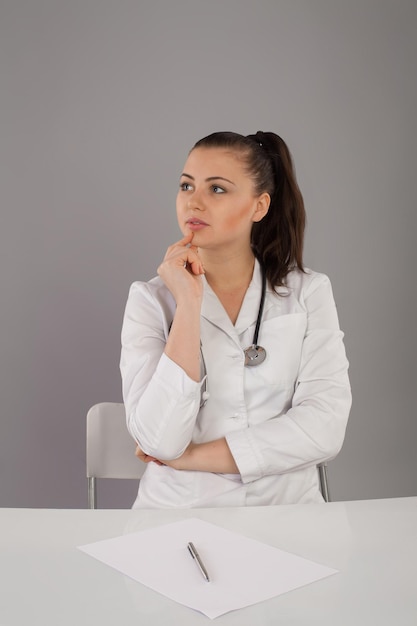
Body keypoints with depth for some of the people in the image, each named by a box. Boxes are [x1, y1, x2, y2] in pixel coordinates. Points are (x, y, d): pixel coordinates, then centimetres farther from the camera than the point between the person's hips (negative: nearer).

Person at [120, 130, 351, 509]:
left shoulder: (308, 293, -1)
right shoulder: (151, 299, -2)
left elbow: (324, 428, -11)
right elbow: (159, 441, -14)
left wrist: (192, 455, -11)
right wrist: (189, 303, -16)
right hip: (177, 514, 0)